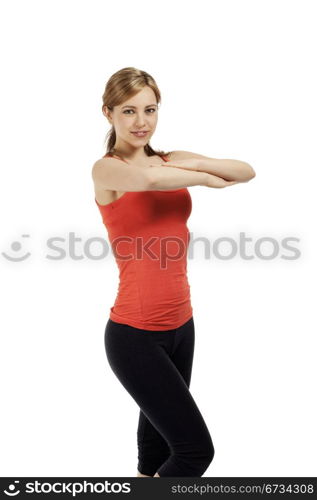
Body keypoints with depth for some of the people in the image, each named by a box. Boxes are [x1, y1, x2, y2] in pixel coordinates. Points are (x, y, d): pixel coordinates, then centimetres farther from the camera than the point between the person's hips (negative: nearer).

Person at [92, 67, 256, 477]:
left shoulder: (171, 161, 9)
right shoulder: (106, 169, -9)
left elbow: (247, 172, 1)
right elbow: (149, 178, -32)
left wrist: (194, 163, -15)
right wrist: (207, 178, -16)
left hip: (180, 325, 6)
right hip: (134, 333, -6)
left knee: (159, 442, 19)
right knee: (196, 449, -6)